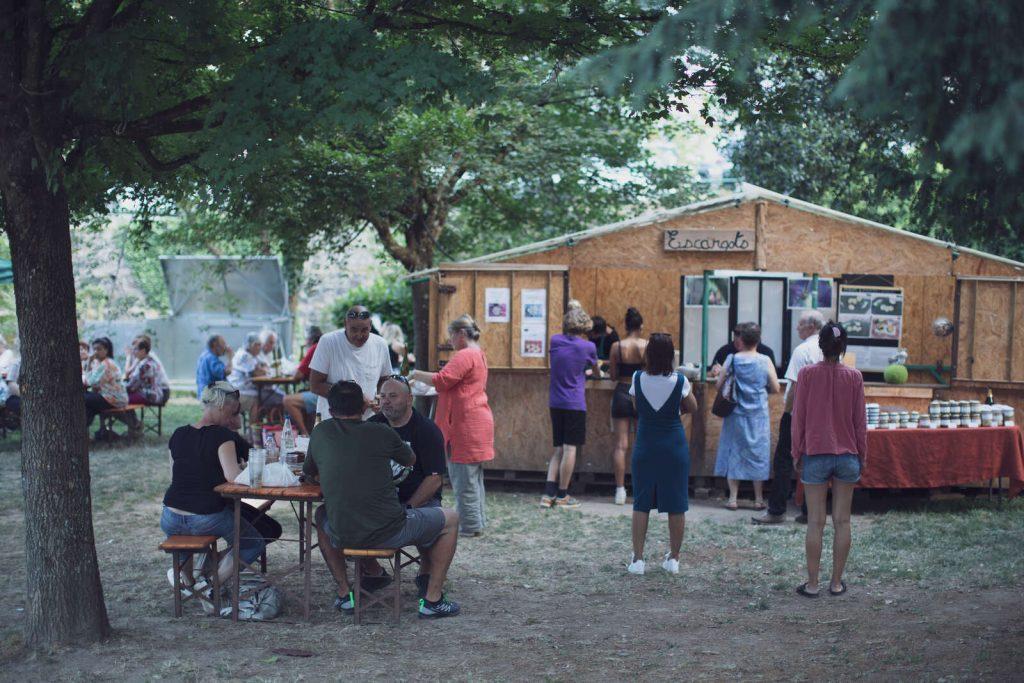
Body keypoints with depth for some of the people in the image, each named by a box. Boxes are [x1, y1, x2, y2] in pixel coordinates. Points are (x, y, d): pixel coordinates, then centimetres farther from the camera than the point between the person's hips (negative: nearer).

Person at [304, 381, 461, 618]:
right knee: (450, 519, 21)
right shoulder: (381, 432, -2)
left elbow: (310, 475, 21)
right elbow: (411, 460, 19)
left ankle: (344, 594, 31)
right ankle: (432, 600, 17)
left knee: (321, 516, 37)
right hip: (390, 532, -3)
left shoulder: (320, 433, 4)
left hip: (343, 535, 3)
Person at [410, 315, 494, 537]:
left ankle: (470, 525, -4)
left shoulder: (465, 356, -15)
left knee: (463, 477, -6)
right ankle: (478, 522, 20)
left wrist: (417, 374, -8)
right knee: (473, 476, 15)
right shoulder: (478, 355, 19)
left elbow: (441, 380, -21)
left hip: (466, 425, -11)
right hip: (477, 421, 11)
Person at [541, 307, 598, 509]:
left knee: (558, 449, 11)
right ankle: (562, 496, 3)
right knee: (570, 448, 1)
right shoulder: (588, 347, -6)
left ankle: (548, 494, 2)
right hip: (575, 403, -4)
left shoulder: (555, 341, 2)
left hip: (555, 403, 4)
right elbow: (595, 367, 16)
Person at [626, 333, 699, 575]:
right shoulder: (679, 381, -10)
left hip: (645, 446, 1)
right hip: (675, 445, -1)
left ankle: (637, 559, 6)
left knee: (641, 503, 7)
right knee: (676, 505, 9)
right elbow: (692, 408, 5)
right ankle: (673, 558, 15)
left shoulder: (638, 379, -8)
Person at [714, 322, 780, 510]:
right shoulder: (765, 361, -7)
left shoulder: (732, 360, -7)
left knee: (734, 453, 7)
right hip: (758, 415, 0)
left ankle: (733, 498, 4)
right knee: (758, 454, 9)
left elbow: (719, 385, -5)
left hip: (736, 415, 0)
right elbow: (775, 388, -3)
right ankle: (758, 499, 12)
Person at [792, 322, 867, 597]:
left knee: (816, 521, 2)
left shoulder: (807, 374, -6)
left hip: (815, 455, -1)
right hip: (847, 455, 1)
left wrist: (797, 454, 7)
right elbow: (860, 420, 3)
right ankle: (836, 582, 12)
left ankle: (812, 583, 5)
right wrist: (862, 456, 13)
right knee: (842, 521, 8)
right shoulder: (854, 376, -2)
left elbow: (798, 417, -3)